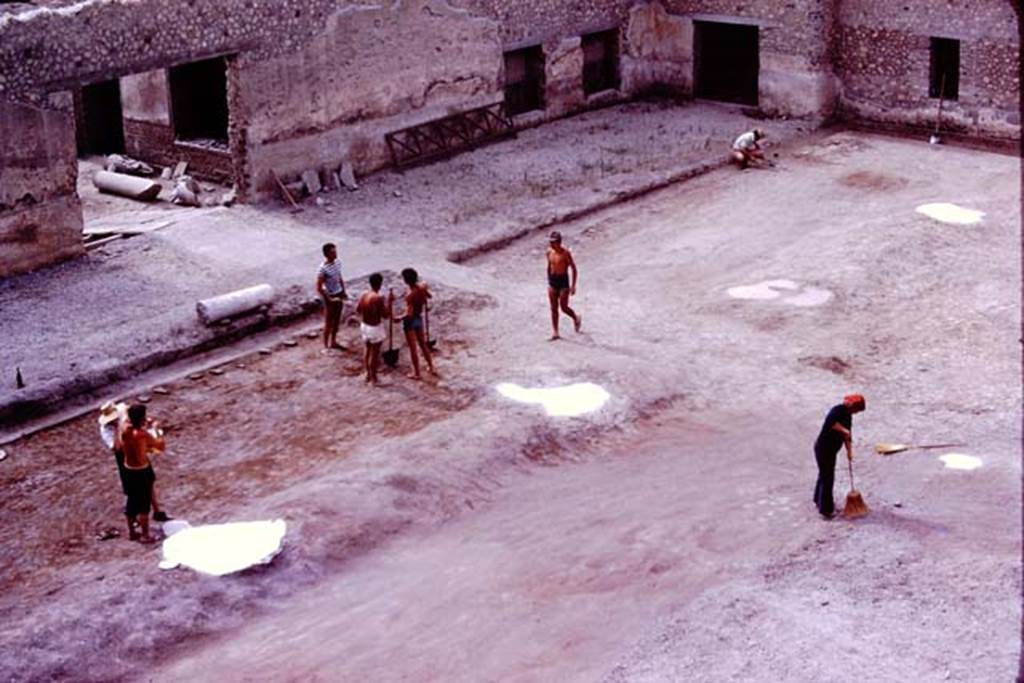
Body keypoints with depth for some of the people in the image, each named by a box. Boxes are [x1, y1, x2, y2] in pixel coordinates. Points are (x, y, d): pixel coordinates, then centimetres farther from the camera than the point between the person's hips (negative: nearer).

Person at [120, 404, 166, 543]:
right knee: (144, 504, 6)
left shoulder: (125, 431, -7)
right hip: (142, 471, -7)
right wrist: (156, 430, -6)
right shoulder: (143, 434, -26)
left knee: (131, 502, 19)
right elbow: (161, 446, -17)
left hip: (128, 470, 7)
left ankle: (132, 532, 32)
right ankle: (145, 535, 14)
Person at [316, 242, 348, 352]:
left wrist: (344, 292, 11)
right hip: (330, 297, -7)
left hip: (339, 295, 7)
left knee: (337, 320, 19)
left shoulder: (338, 262, -1)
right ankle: (326, 347, 15)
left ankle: (333, 342, 35)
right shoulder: (323, 269, -24)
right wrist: (329, 299, -20)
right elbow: (319, 288, -22)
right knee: (328, 322, 4)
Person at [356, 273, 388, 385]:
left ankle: (368, 374, 34)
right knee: (375, 353, 8)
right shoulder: (378, 298, -25)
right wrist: (386, 303, -9)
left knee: (368, 350, 23)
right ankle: (374, 378, 18)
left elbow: (357, 310, 10)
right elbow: (385, 315, -20)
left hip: (364, 325, 7)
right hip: (375, 328, -7)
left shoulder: (363, 295, -4)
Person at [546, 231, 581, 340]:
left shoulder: (565, 253, -14)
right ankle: (555, 332, 7)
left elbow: (574, 269, -10)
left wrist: (573, 285, -13)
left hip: (563, 282, -5)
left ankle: (576, 318, 29)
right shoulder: (549, 252, 3)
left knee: (564, 307, -2)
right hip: (552, 282, 5)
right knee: (553, 308, 4)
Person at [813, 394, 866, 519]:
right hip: (824, 448, -10)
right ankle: (826, 510, 2)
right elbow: (830, 421, -42)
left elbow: (847, 434, 13)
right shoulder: (838, 410, -21)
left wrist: (849, 451, 9)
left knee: (825, 475, 24)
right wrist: (844, 430, -35)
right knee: (827, 478, -4)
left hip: (831, 449, 10)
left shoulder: (848, 415, 8)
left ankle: (819, 500, 42)